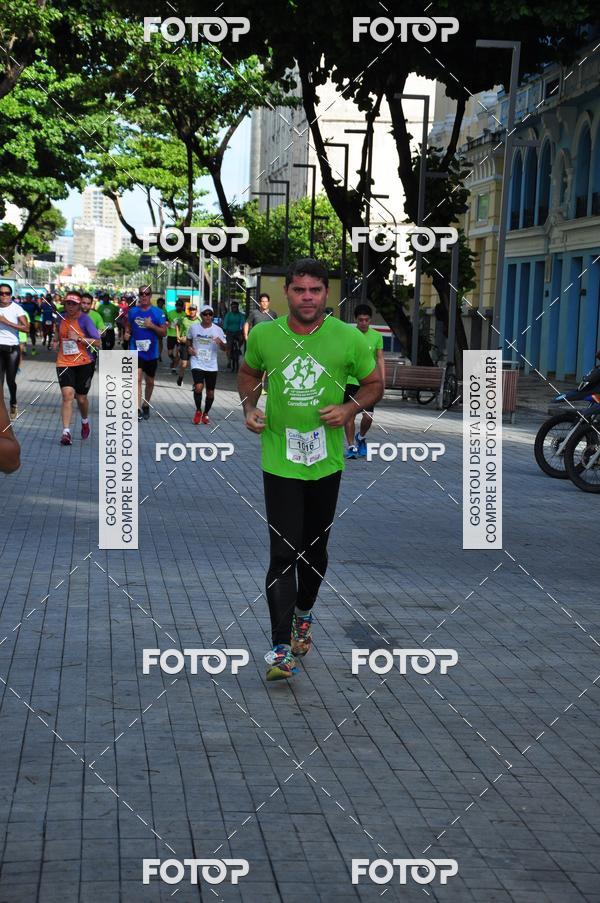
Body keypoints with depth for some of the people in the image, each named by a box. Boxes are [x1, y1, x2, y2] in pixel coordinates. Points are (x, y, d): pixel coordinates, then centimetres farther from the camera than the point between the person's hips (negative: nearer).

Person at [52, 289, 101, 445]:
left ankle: (85, 422, 41)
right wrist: (56, 341, 8)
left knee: (81, 398, 9)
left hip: (84, 363, -2)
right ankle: (66, 432, -16)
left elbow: (98, 343, -16)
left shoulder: (85, 319, -10)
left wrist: (78, 338, -22)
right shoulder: (61, 318, 5)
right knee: (67, 395, -15)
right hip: (64, 363, 2)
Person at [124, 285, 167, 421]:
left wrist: (152, 325, -18)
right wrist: (127, 333, -2)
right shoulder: (132, 311, 4)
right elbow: (128, 327, 20)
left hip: (151, 352, 1)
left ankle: (146, 405, 37)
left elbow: (164, 332, -3)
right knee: (137, 378, -17)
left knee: (150, 382, 15)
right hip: (136, 350, -1)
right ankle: (138, 409, -23)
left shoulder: (158, 312, -2)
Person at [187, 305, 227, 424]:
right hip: (197, 364, -1)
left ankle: (206, 413, 30)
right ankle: (198, 411, 2)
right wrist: (189, 347, -2)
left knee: (210, 392, 7)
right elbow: (189, 340, 19)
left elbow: (225, 348, 0)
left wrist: (220, 342, -22)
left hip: (211, 366, 1)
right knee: (198, 387, -20)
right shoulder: (193, 327, -1)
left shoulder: (217, 330, -3)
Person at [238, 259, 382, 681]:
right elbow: (249, 373, 16)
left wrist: (350, 408, -13)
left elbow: (374, 384, 5)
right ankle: (281, 648, -6)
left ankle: (304, 613, 43)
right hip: (280, 461, -1)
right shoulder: (263, 335, -4)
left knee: (316, 549, 17)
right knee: (284, 553, -8)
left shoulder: (348, 338, -7)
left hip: (327, 462, 2)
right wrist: (250, 408, -2)